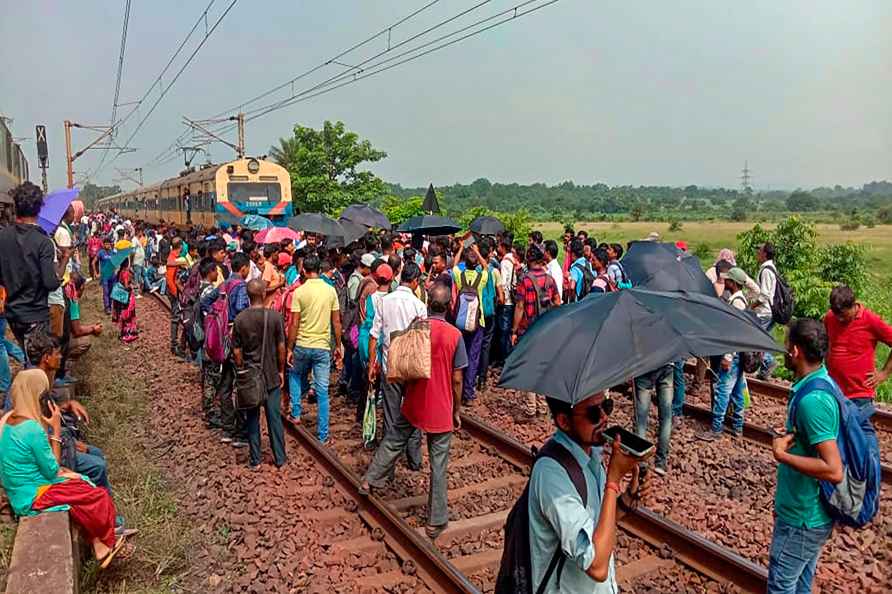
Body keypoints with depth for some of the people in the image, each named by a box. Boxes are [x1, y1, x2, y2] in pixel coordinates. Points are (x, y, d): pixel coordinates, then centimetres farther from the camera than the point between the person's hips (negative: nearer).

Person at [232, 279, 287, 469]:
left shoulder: (240, 319, -9)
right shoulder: (275, 316, -12)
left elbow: (236, 351, -4)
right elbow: (281, 347, -7)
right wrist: (281, 370, 5)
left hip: (249, 376, 1)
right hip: (272, 375, -1)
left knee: (252, 418, 12)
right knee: (275, 417, 9)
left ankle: (255, 460, 20)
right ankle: (280, 459, 18)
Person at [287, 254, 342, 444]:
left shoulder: (299, 291, -8)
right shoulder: (331, 290, -1)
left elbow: (294, 324, -8)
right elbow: (336, 322, 2)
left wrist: (289, 349, 1)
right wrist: (338, 346, 12)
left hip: (302, 345, -1)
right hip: (323, 347, 1)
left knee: (296, 376, 29)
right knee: (322, 391, 5)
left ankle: (296, 413, 25)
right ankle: (323, 434, 8)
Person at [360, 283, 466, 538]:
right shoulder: (455, 335, -14)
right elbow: (457, 379, -10)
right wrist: (457, 411, 2)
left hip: (413, 405, 2)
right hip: (441, 411, -2)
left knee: (392, 443, 25)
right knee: (438, 464, 8)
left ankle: (369, 481, 37)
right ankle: (436, 521, 17)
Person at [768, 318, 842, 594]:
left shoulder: (812, 400, -29)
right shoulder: (824, 382, 2)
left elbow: (833, 470, -31)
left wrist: (782, 455, -23)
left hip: (802, 517, -9)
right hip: (813, 512, 9)